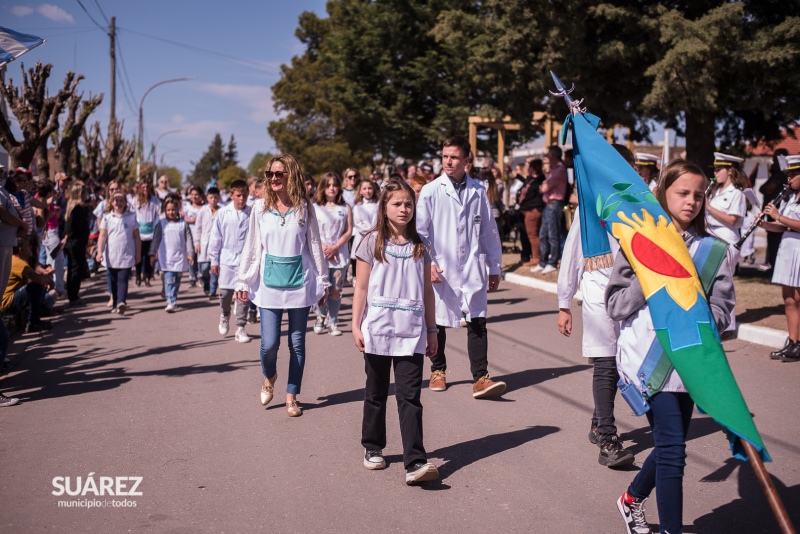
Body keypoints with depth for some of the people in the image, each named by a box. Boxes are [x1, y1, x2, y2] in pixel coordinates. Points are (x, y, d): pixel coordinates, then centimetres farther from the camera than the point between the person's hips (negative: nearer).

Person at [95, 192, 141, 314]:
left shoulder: (131, 217, 4)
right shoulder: (107, 217, 5)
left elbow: (136, 237, 7)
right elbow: (102, 236, 0)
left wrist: (138, 254, 6)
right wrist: (99, 251, -11)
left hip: (127, 256, -2)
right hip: (111, 257, 2)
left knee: (122, 279, -14)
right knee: (113, 281, 9)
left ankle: (121, 302, -26)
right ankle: (115, 304, 18)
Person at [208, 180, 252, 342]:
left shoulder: (252, 214, -1)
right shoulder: (223, 213, -1)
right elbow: (215, 238, 3)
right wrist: (214, 260, 3)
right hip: (227, 260, 0)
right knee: (225, 292, 5)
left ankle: (240, 328, 9)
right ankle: (225, 314, 36)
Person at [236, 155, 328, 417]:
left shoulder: (304, 208, -1)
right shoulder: (260, 208, 1)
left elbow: (315, 246, 3)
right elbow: (252, 246, 5)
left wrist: (323, 283, 4)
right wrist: (243, 282, 4)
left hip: (300, 282, 0)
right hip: (269, 282, 0)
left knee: (297, 343, 5)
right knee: (269, 343, -5)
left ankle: (292, 396, 20)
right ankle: (269, 377, 29)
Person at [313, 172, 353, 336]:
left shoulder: (345, 208, 7)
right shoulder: (315, 208, 4)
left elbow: (348, 231, 3)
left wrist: (335, 247, -9)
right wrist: (325, 248, -11)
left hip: (340, 254, 1)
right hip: (320, 255, -1)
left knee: (336, 291, 2)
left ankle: (333, 322, 14)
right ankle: (321, 316, 18)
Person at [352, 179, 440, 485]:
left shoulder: (420, 246, 8)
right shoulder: (372, 243, 1)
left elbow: (427, 291, 11)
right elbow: (361, 288, 0)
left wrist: (432, 330, 11)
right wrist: (356, 326, -5)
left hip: (411, 333, 1)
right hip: (377, 331, -1)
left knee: (410, 397, -5)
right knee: (376, 394, 13)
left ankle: (415, 463, -8)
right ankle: (373, 448, 30)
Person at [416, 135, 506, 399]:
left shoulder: (478, 192, 6)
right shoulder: (430, 191, -1)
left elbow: (489, 231, 11)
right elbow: (420, 231, -1)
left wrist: (495, 267, 12)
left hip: (473, 268, 1)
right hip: (441, 269, -1)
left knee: (477, 322, -7)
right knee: (437, 322, 11)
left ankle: (480, 377, -6)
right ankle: (438, 370, 29)